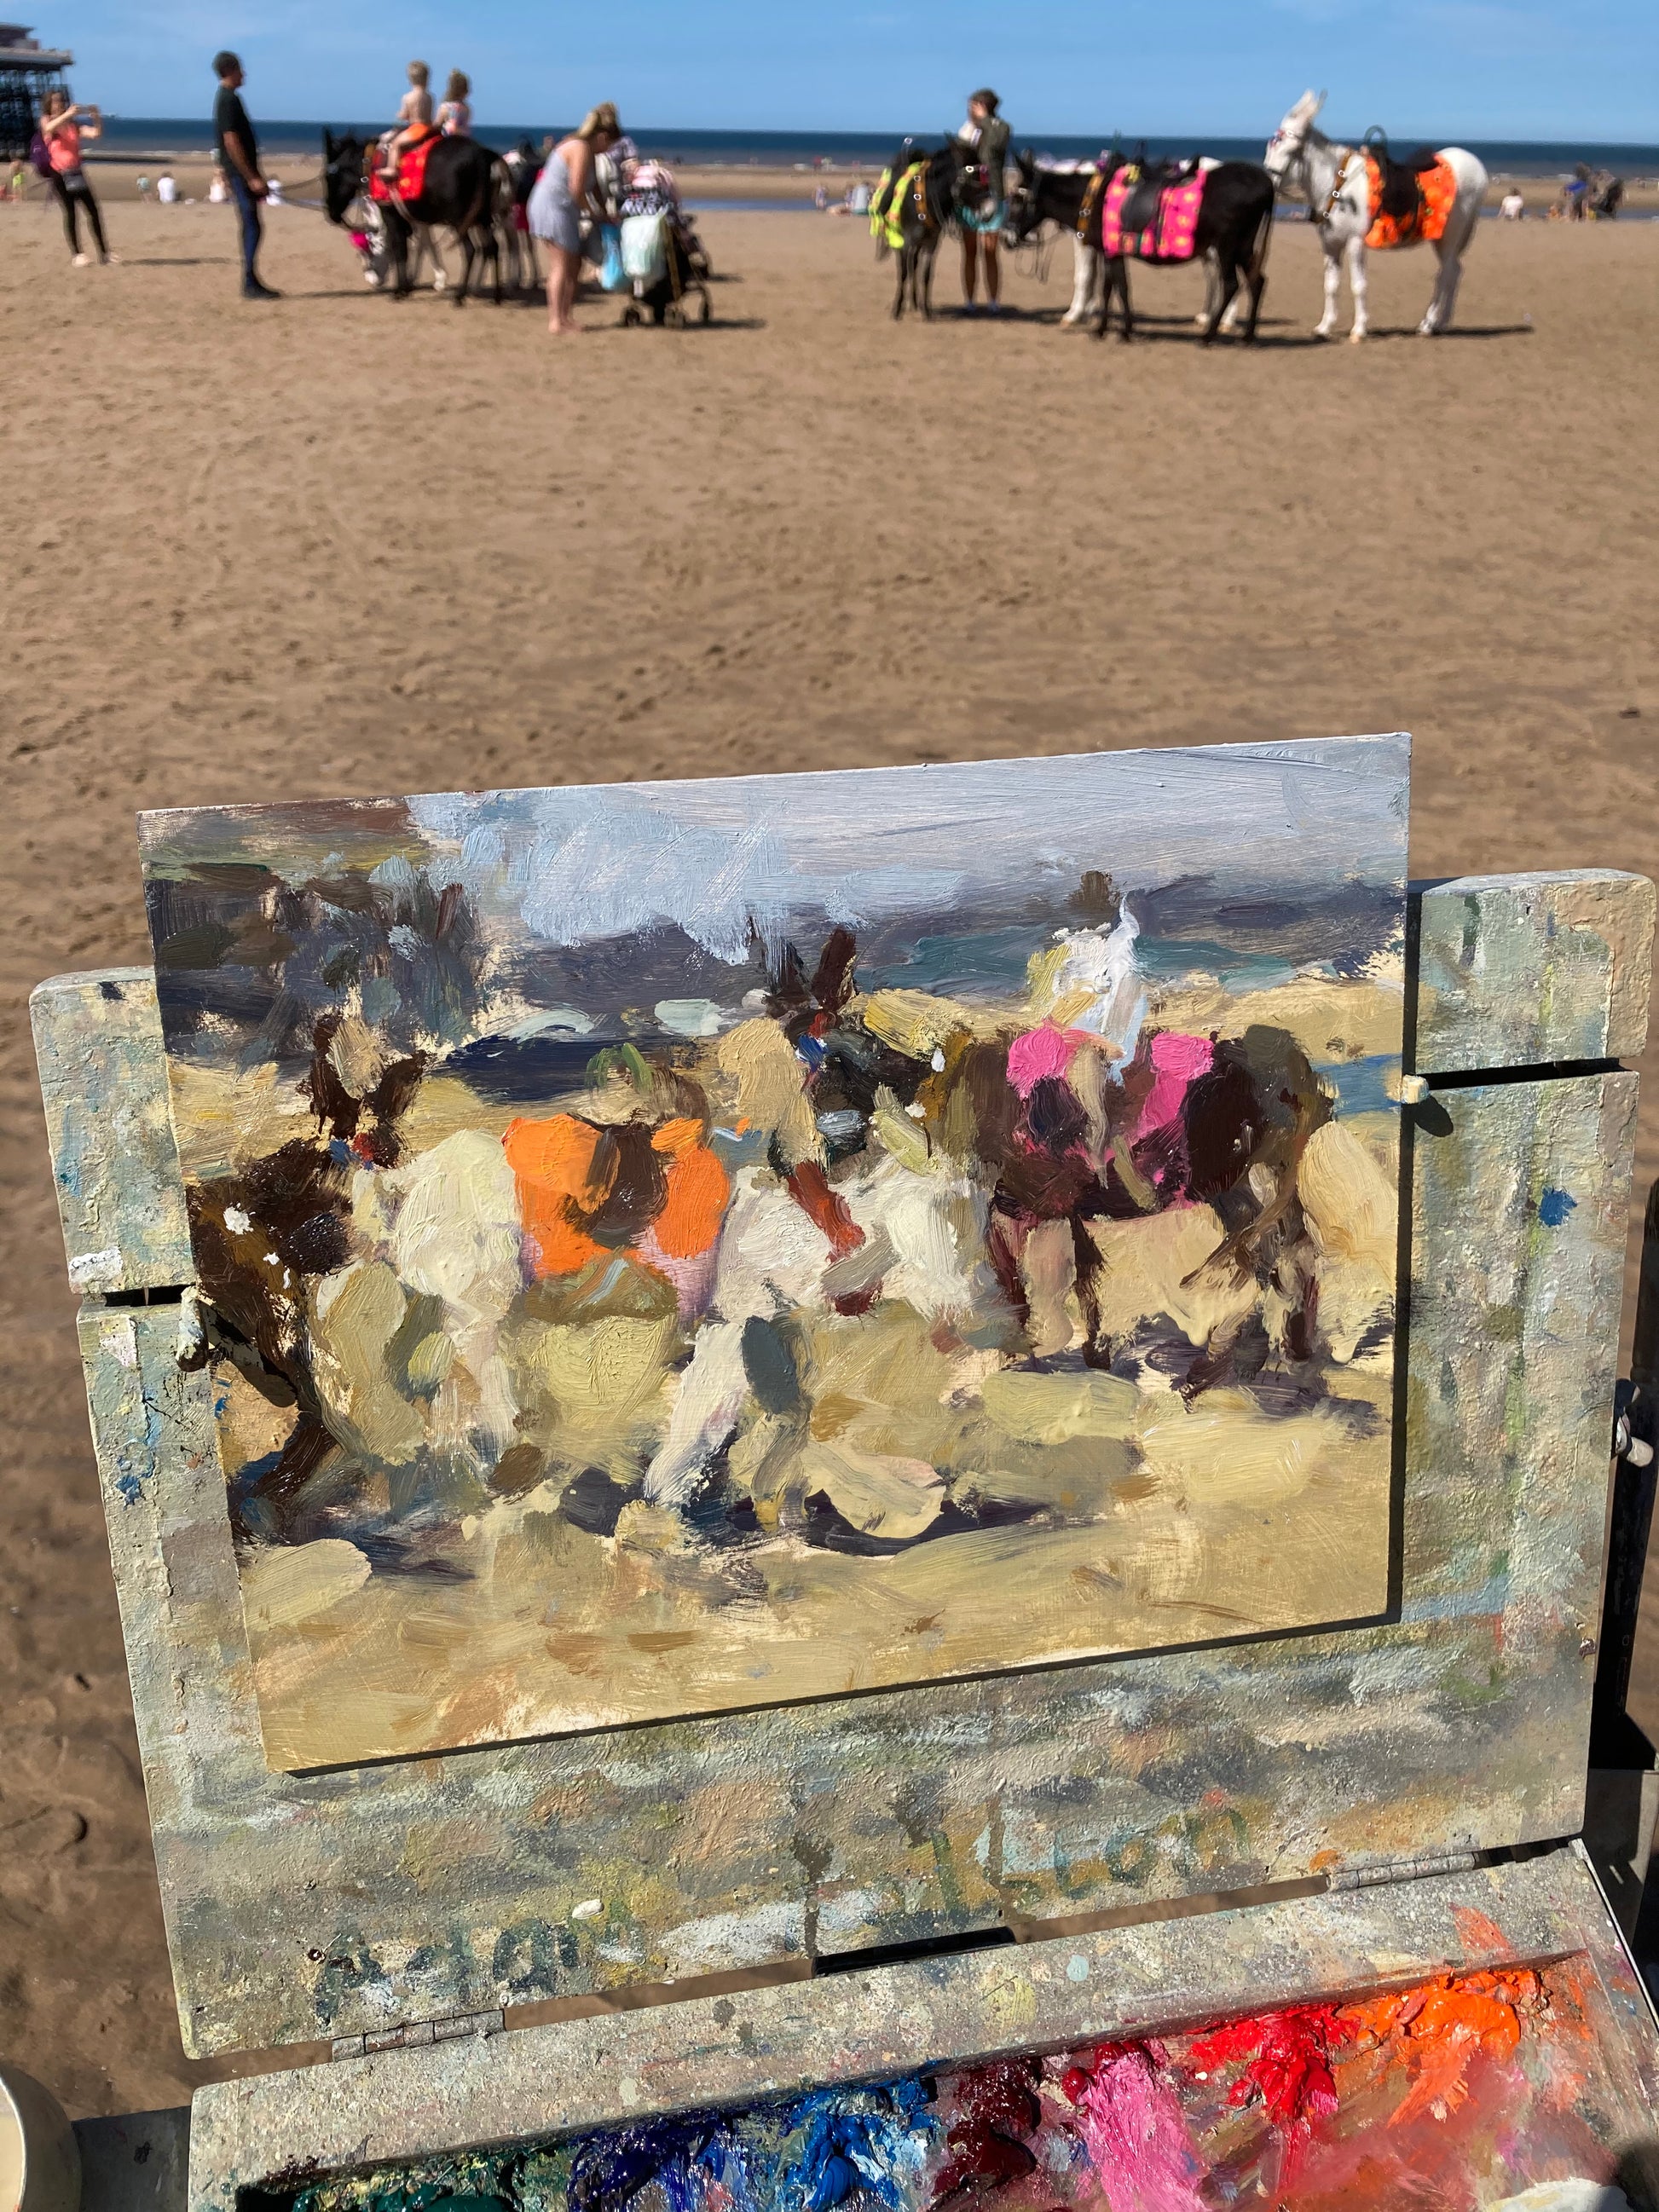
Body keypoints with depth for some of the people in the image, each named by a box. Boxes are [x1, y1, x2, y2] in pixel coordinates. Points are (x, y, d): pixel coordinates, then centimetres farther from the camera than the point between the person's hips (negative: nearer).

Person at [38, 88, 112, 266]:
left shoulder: (74, 124, 13)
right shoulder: (46, 121, 4)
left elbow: (96, 133, 1)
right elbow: (50, 127, -21)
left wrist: (96, 117, -17)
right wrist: (68, 114, -33)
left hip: (76, 171, 4)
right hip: (58, 173, -4)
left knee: (93, 210, -1)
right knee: (70, 212, -11)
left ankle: (103, 252, 3)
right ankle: (76, 254, -9)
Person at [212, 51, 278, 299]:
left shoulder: (227, 97, 17)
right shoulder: (229, 99, -14)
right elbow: (231, 141, -20)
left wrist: (255, 175, 22)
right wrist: (252, 177, -21)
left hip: (242, 173, 10)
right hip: (240, 173, -10)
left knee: (251, 227, 11)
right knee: (252, 227, -9)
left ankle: (251, 283, 13)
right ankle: (250, 285, -9)